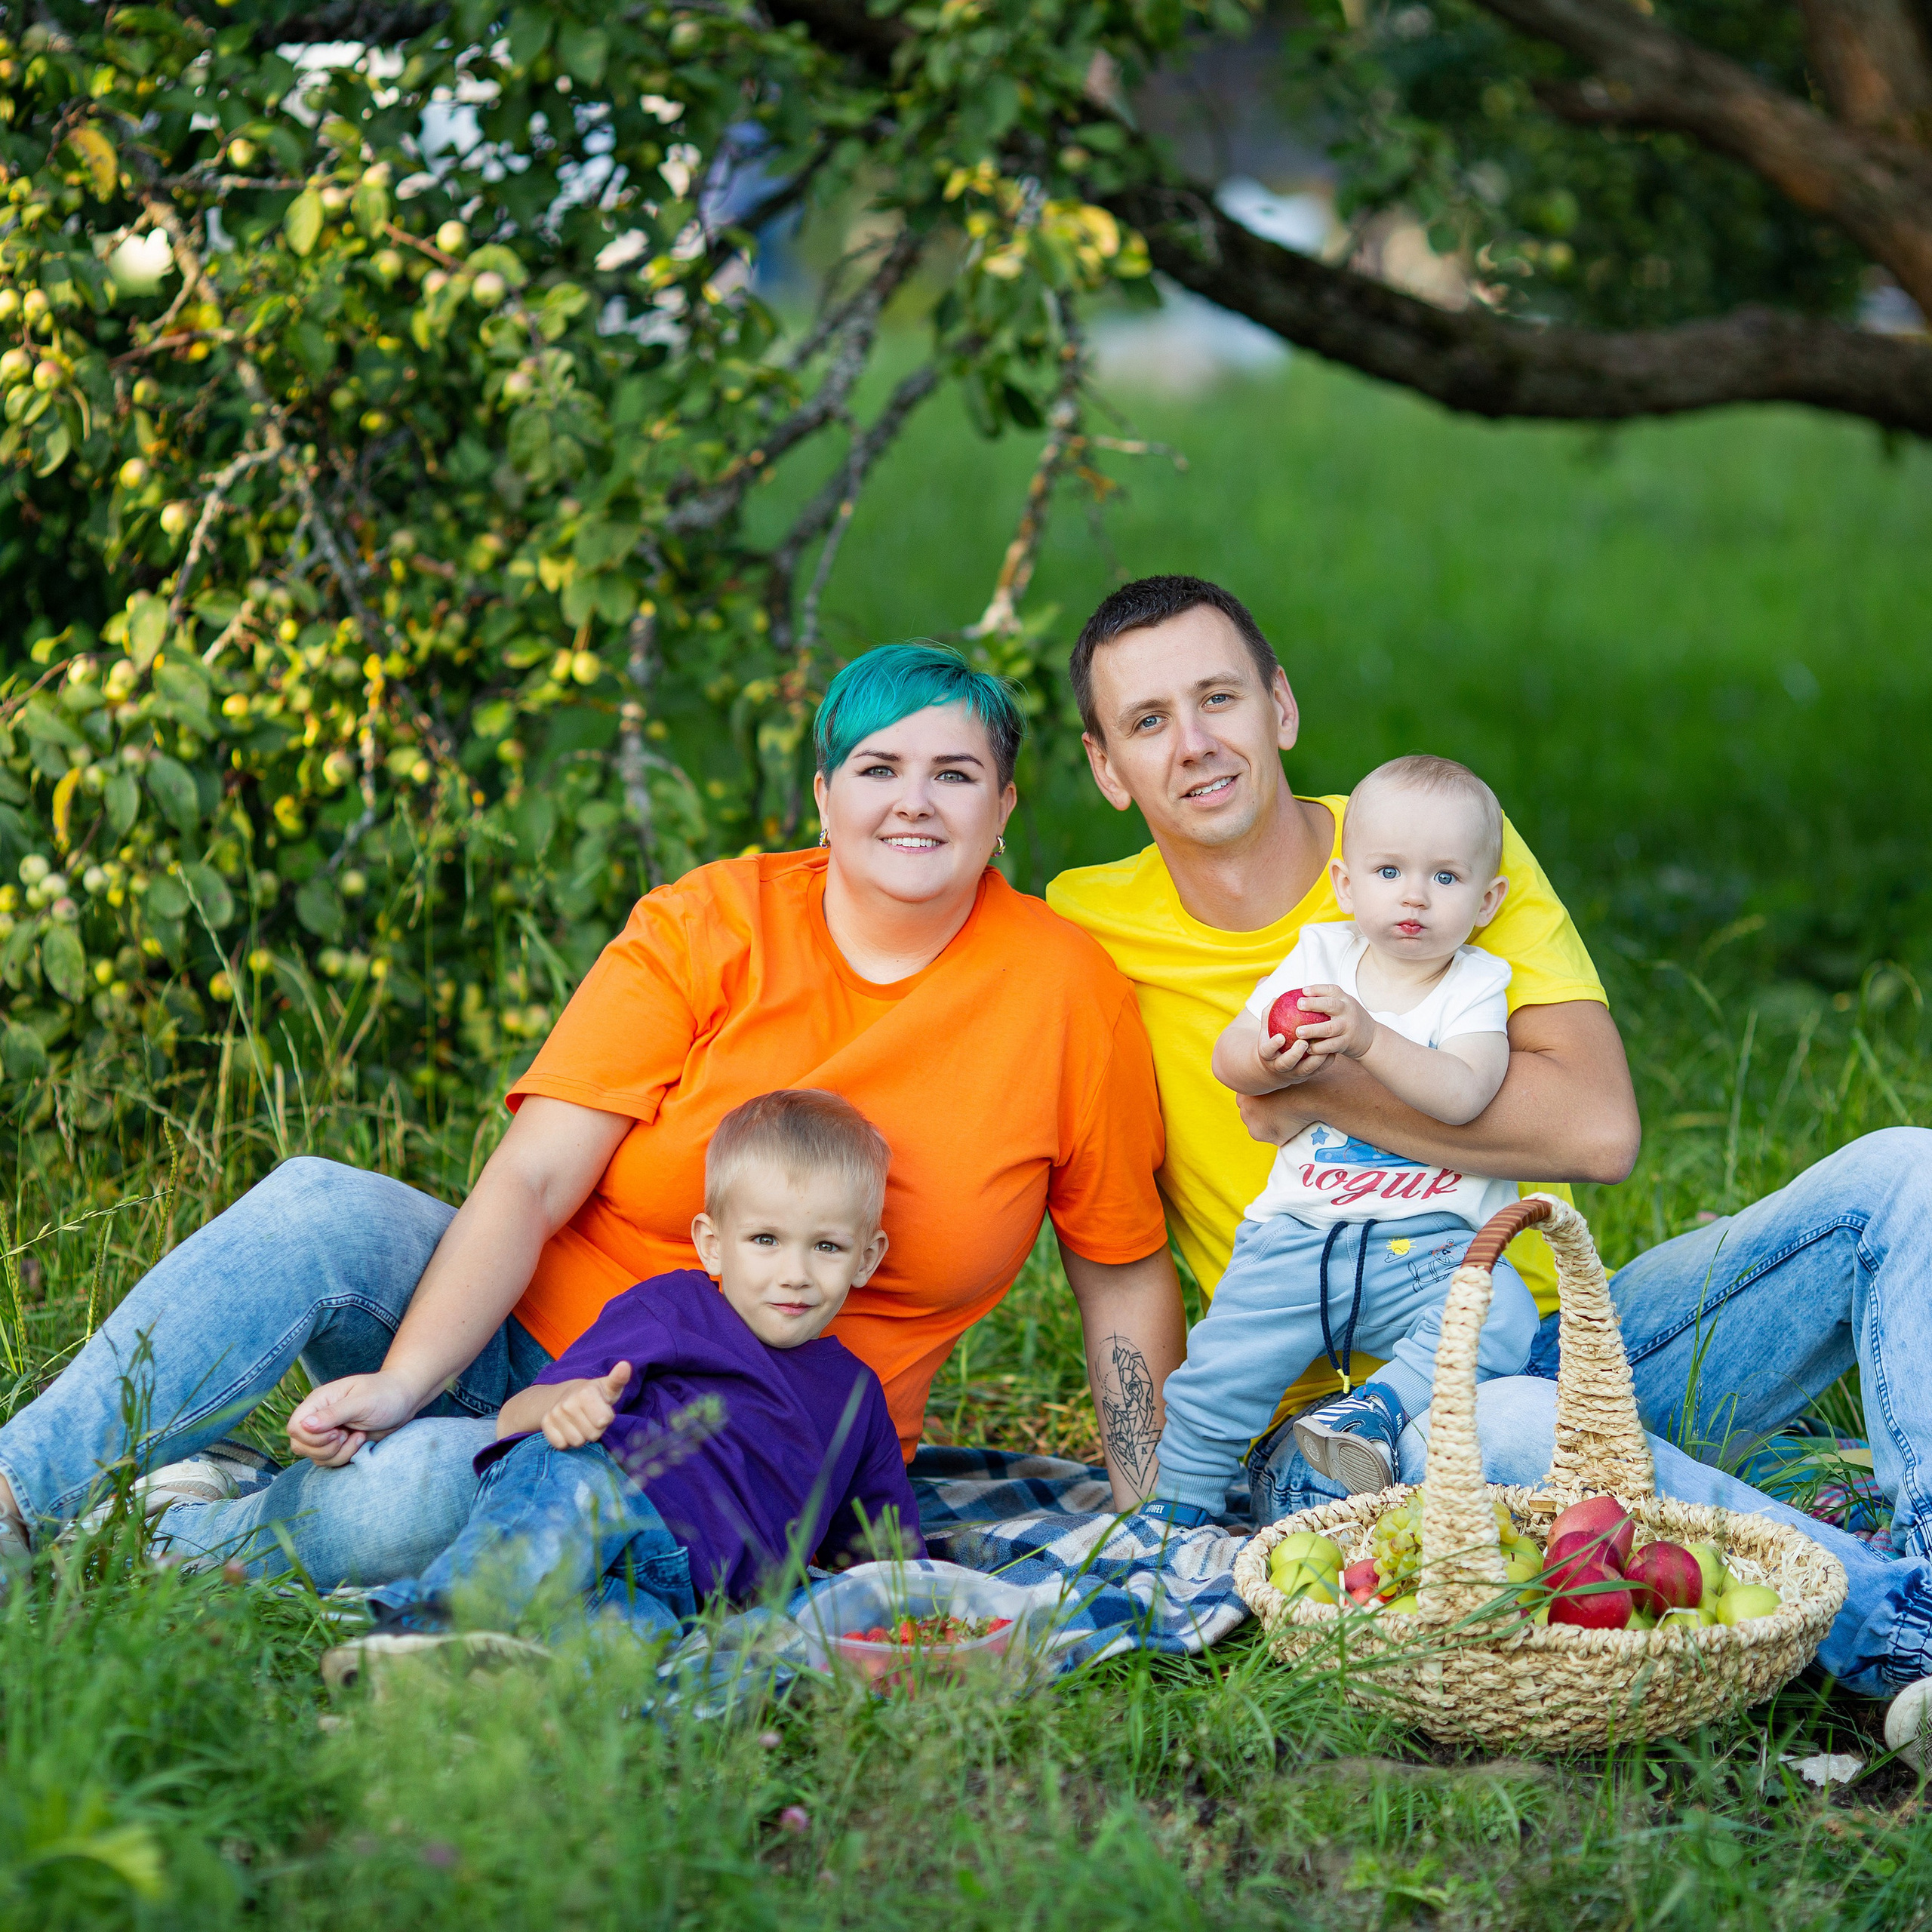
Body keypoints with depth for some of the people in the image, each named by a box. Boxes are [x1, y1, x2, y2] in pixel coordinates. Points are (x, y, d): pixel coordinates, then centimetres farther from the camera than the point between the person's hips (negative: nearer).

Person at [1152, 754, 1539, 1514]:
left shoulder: (1476, 988, -1)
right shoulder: (1317, 959, 7)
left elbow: (1463, 1094, -19)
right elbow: (1226, 1056, 2)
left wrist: (1369, 1039, -32)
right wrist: (1268, 1063, -21)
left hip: (1430, 1243, -2)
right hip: (1298, 1235, 2)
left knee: (1498, 1320, -30)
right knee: (1222, 1368, -6)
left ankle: (1379, 1408, -22)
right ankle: (1178, 1506, 16)